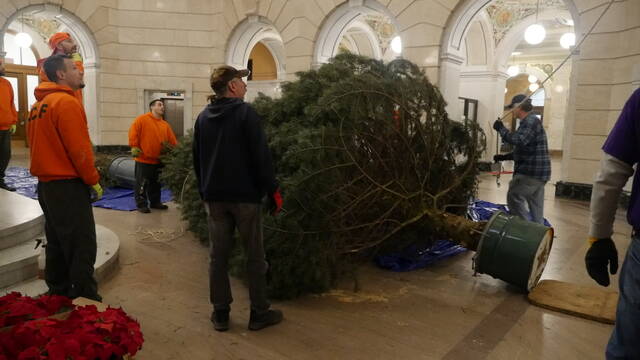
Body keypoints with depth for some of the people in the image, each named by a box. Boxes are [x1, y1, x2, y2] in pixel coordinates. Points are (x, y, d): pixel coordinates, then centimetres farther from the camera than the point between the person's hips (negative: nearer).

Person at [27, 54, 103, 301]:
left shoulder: (39, 105, 14)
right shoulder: (66, 102, -14)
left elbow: (44, 145, 15)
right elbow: (79, 148, -18)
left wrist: (48, 172, 19)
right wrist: (93, 181, -9)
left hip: (46, 183, 9)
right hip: (68, 185, -9)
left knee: (57, 243, 16)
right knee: (81, 246, -5)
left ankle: (58, 294, 26)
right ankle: (86, 300, 0)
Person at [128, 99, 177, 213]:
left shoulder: (165, 125, 11)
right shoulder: (142, 119, -4)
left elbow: (172, 140, 9)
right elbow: (133, 132, -9)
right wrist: (134, 146, -14)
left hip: (158, 160, 6)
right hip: (143, 159, -6)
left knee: (156, 183, 16)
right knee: (142, 183, 1)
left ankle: (155, 202, 28)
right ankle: (141, 204, 9)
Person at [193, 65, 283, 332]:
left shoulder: (203, 117, 10)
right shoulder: (245, 112, -9)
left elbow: (197, 159, 15)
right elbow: (261, 156, -14)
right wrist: (273, 191, -9)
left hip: (214, 196, 6)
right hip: (245, 195, -5)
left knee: (218, 255, 9)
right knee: (254, 255, 5)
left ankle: (220, 313, 16)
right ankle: (259, 313, 13)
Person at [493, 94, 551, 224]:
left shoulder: (531, 121, -12)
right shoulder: (529, 122, 22)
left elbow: (518, 140, -27)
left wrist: (501, 129, -16)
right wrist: (504, 157, 20)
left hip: (531, 171, -10)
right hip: (536, 172, 10)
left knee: (514, 198, -8)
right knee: (536, 206, 11)